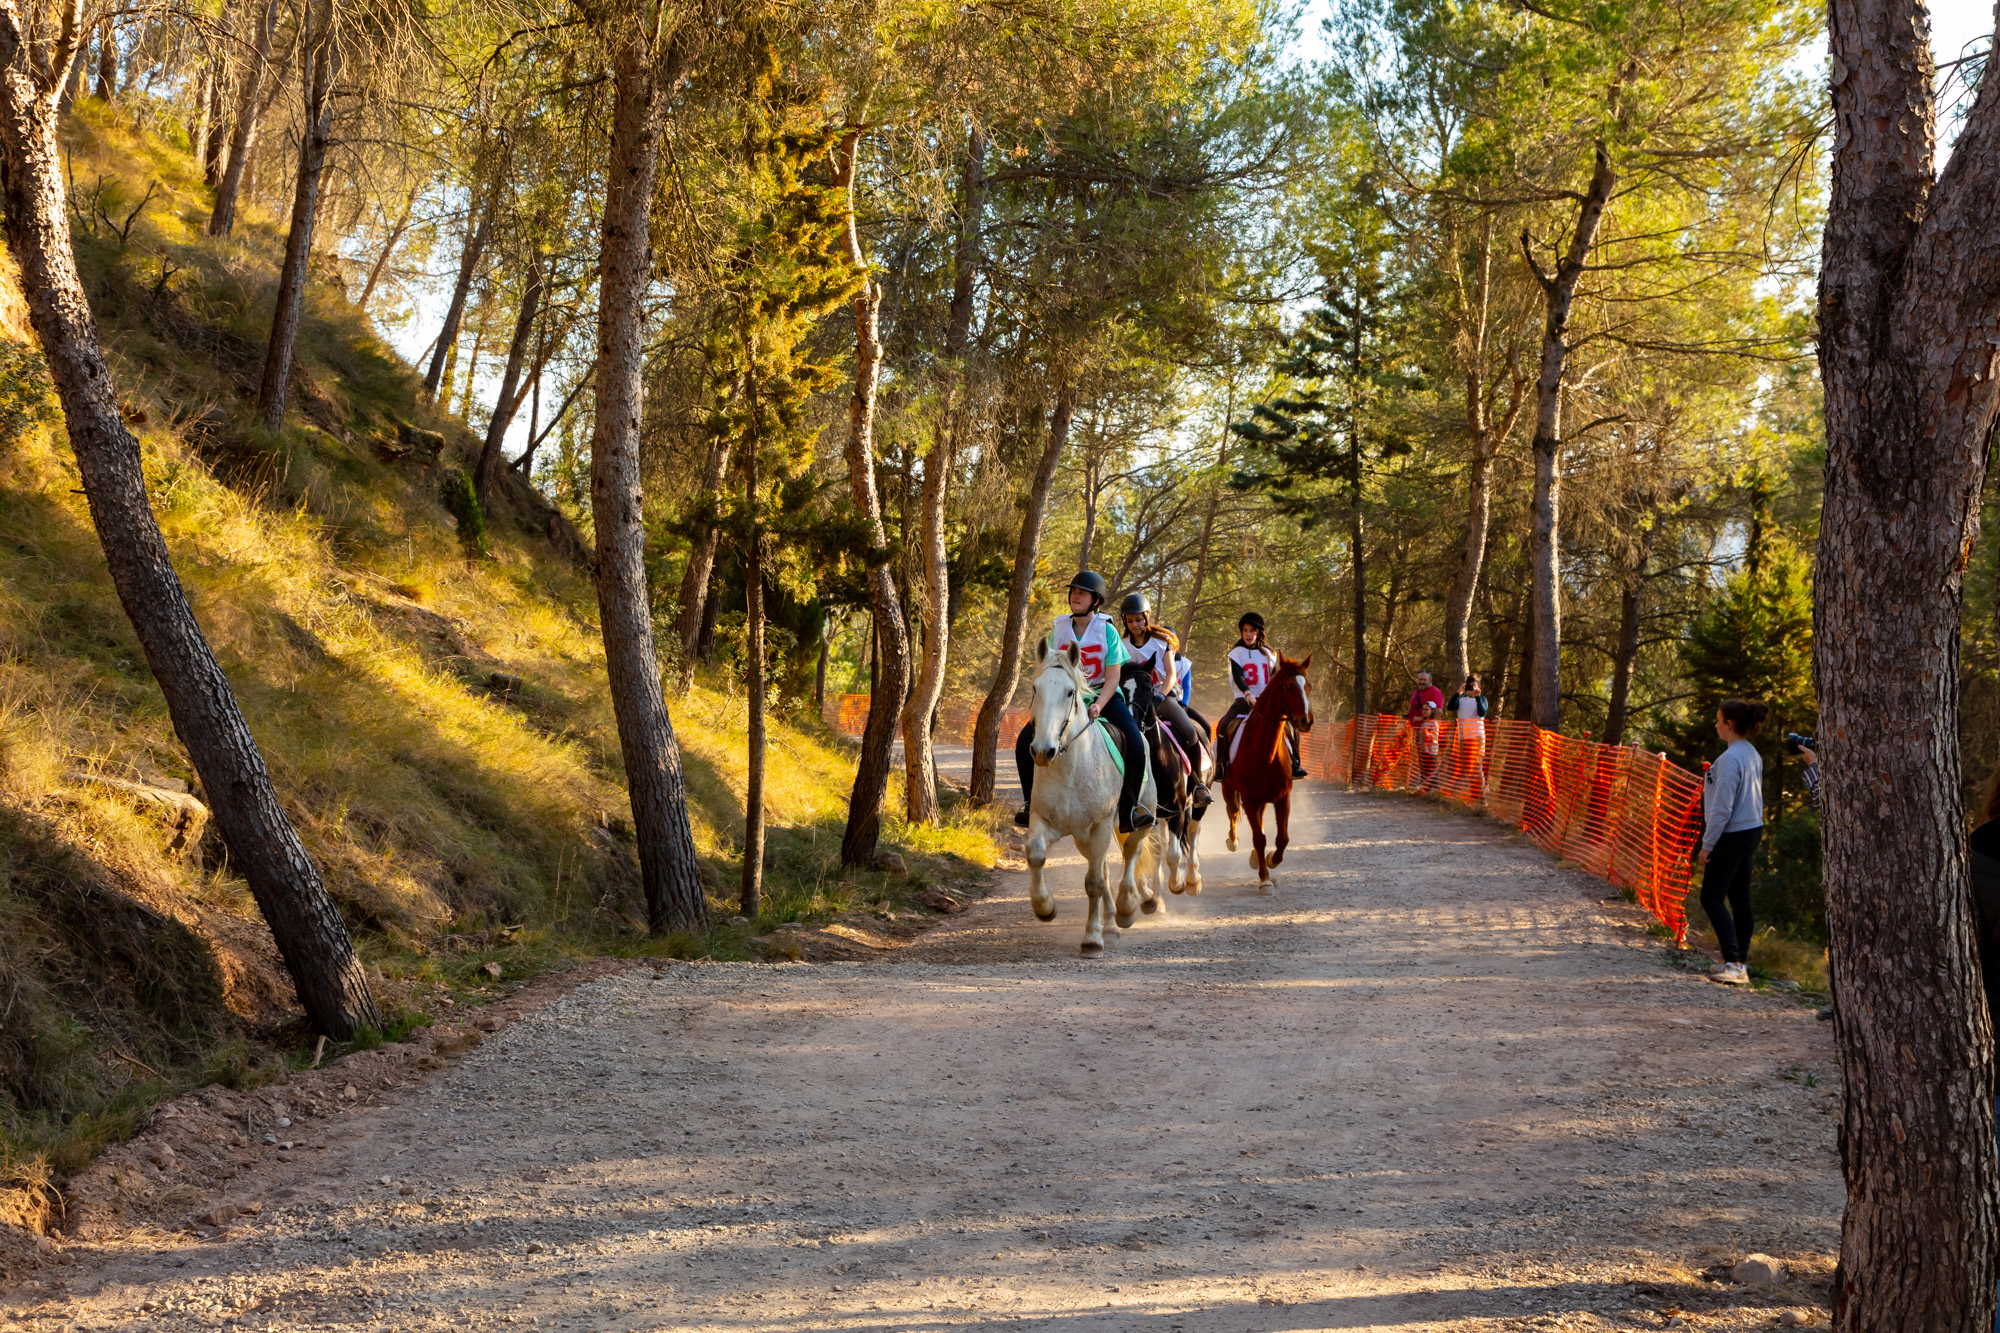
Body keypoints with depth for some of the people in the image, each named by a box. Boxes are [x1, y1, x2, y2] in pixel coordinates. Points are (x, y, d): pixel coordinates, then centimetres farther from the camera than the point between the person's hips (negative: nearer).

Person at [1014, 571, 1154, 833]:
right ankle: (1030, 802, 2)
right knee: (1024, 741, -15)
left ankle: (1129, 807, -11)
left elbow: (1112, 677, -10)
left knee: (1136, 745, -26)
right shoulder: (1059, 629, 0)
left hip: (1104, 695, -3)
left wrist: (1098, 706, -26)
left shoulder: (1107, 631, -9)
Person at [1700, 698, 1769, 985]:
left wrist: (1707, 844, -13)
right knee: (1739, 898, 14)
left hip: (1732, 835, -9)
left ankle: (1734, 964, -10)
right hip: (1752, 831, 9)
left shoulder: (1730, 759, -20)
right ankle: (1740, 961, 20)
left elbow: (1723, 808, -21)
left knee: (1712, 898, -4)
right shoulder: (1753, 755, 9)